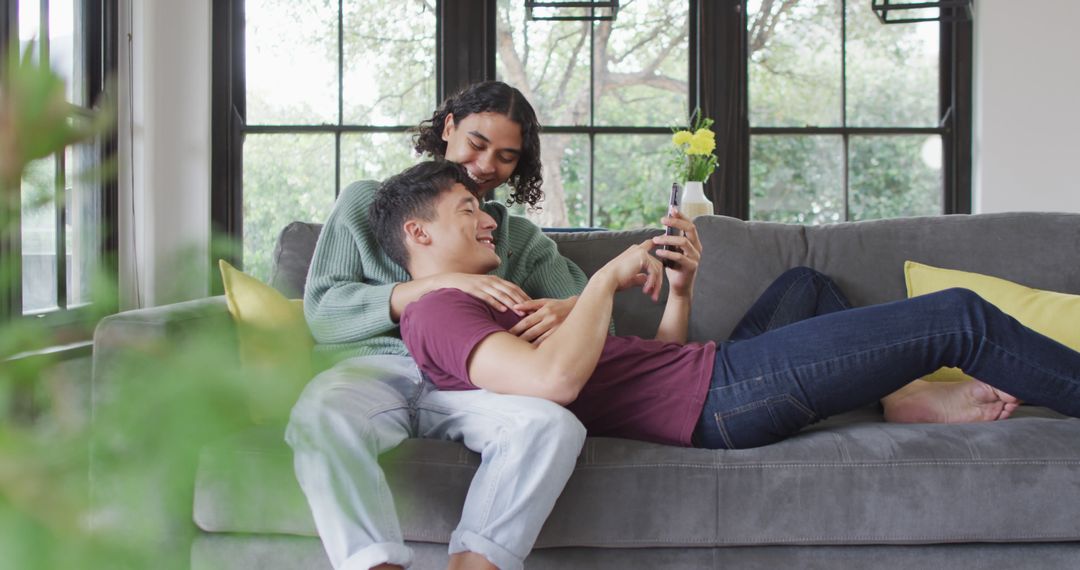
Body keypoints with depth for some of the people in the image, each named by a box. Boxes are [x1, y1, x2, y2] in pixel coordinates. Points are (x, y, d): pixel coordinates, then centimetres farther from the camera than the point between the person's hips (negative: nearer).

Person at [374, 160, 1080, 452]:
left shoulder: (491, 311, 22)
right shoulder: (439, 313, -9)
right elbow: (555, 378, -32)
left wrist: (680, 290, 5)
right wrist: (609, 277, -18)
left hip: (713, 370, 11)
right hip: (718, 395, -11)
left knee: (804, 282, 35)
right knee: (961, 318, -4)